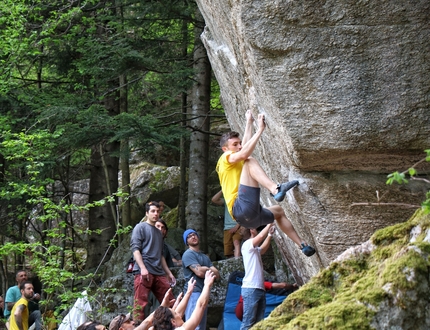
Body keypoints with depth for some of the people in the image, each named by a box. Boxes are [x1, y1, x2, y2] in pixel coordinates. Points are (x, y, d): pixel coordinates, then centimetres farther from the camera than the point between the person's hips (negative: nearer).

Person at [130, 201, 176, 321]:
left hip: (159, 273, 7)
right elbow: (135, 248, -7)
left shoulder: (158, 232, 27)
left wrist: (169, 273, 24)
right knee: (140, 303, -11)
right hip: (144, 271, -7)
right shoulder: (140, 227, 4)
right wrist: (142, 268, -19)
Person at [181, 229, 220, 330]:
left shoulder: (205, 257, 22)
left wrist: (205, 269, -4)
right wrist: (210, 270, 5)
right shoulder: (188, 254, -3)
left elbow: (217, 274, 13)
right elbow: (199, 272, -14)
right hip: (194, 292, -9)